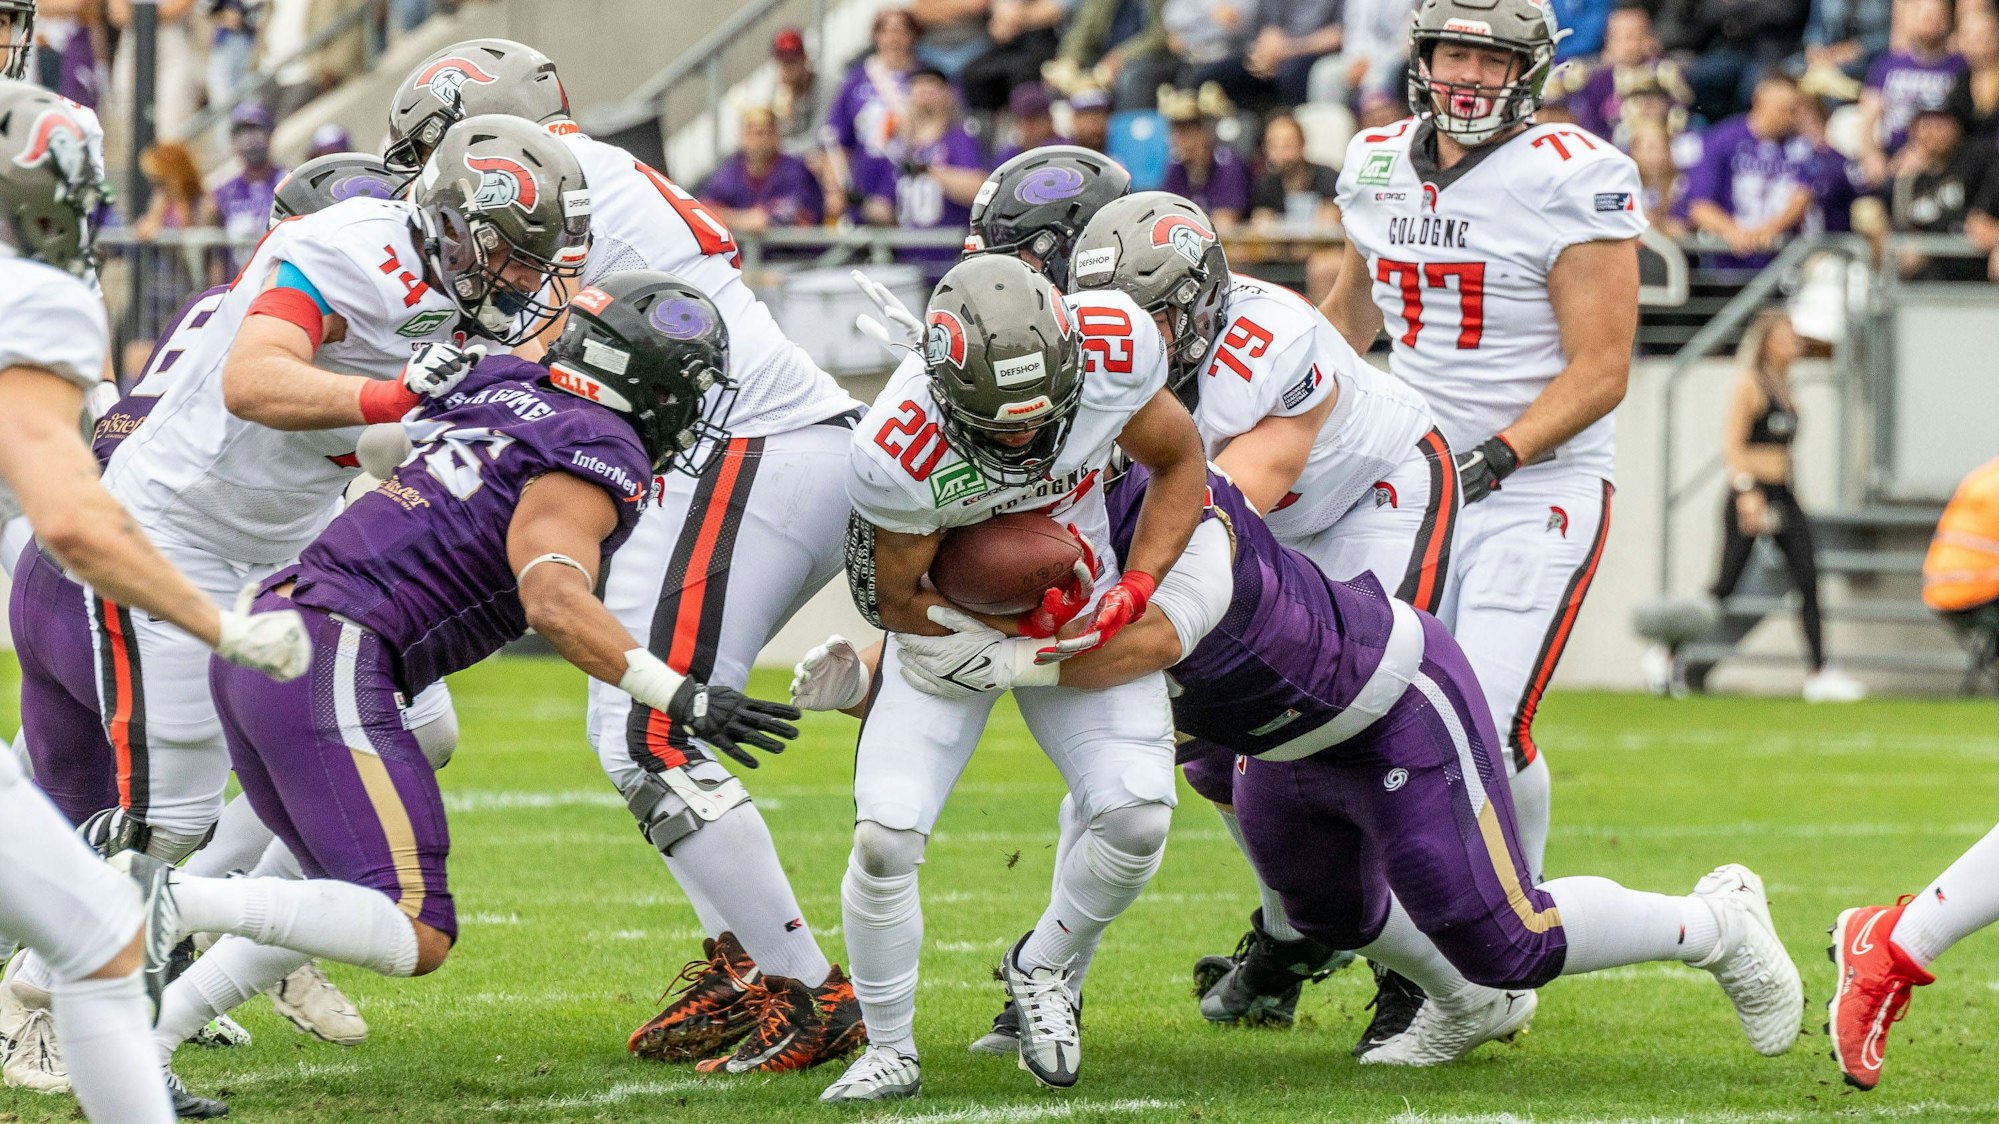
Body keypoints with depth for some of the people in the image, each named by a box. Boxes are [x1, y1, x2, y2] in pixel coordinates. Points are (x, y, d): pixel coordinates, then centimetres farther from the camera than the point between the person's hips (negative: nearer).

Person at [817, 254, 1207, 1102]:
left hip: (1078, 600, 2)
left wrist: (1135, 589, -19)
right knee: (885, 837, -18)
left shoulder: (1113, 353, -27)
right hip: (947, 617, -2)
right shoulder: (898, 452, -34)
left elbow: (1181, 462, -6)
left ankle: (1043, 969, 14)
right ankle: (889, 1052, 6)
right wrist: (1017, 628, -28)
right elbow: (899, 601, -16)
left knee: (1137, 814, -17)